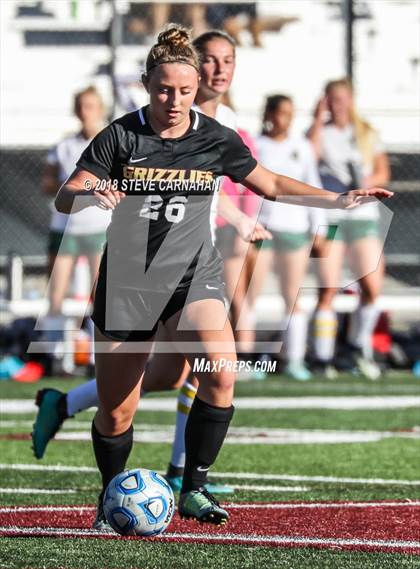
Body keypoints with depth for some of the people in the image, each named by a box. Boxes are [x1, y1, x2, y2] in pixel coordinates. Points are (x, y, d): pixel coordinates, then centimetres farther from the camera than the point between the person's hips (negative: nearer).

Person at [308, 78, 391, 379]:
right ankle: (323, 357, -1)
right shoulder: (321, 132, 6)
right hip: (329, 217, -2)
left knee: (372, 287, -6)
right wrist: (318, 121, -12)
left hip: (364, 216, 2)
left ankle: (360, 345, 15)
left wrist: (367, 182, -7)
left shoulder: (367, 133, 14)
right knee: (328, 289, -6)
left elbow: (383, 172, 13)